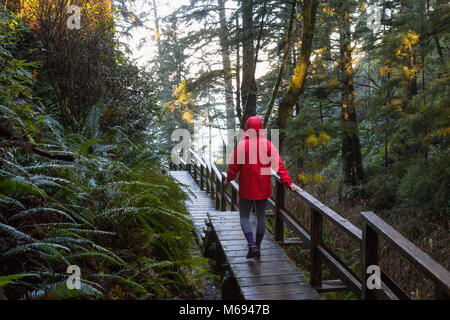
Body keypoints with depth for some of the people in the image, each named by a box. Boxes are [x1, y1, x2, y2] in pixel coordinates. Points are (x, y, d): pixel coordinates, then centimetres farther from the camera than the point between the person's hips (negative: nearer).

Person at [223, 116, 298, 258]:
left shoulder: (242, 145, -13)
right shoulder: (268, 144, -4)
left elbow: (234, 166, -8)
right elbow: (279, 165, -8)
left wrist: (228, 180, 9)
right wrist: (288, 182, -4)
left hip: (246, 188, -3)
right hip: (263, 188, 3)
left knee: (244, 216, 9)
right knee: (261, 216, 15)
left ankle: (252, 245, -7)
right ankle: (258, 247, 23)